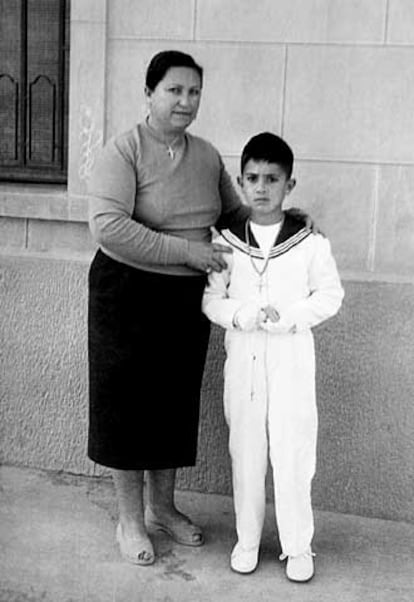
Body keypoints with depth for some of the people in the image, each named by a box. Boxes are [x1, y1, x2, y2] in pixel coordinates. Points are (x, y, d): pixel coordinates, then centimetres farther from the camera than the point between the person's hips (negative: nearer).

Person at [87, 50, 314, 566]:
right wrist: (186, 250, -25)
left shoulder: (207, 156, 5)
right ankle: (130, 519, 23)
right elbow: (109, 227, -26)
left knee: (175, 402, 15)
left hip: (188, 297, 6)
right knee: (129, 403, 6)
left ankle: (162, 507, 34)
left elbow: (233, 214, 18)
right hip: (129, 293, -5)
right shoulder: (123, 151, -14)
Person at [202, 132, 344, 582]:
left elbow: (330, 295, 0)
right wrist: (242, 315, -16)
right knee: (245, 452, 10)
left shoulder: (310, 242, -4)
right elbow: (210, 297, 2)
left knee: (293, 453, 2)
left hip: (292, 361, -2)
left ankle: (297, 545, 17)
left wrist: (288, 316, -15)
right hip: (243, 359, 2)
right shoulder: (225, 242, 1)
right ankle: (247, 539, 25)